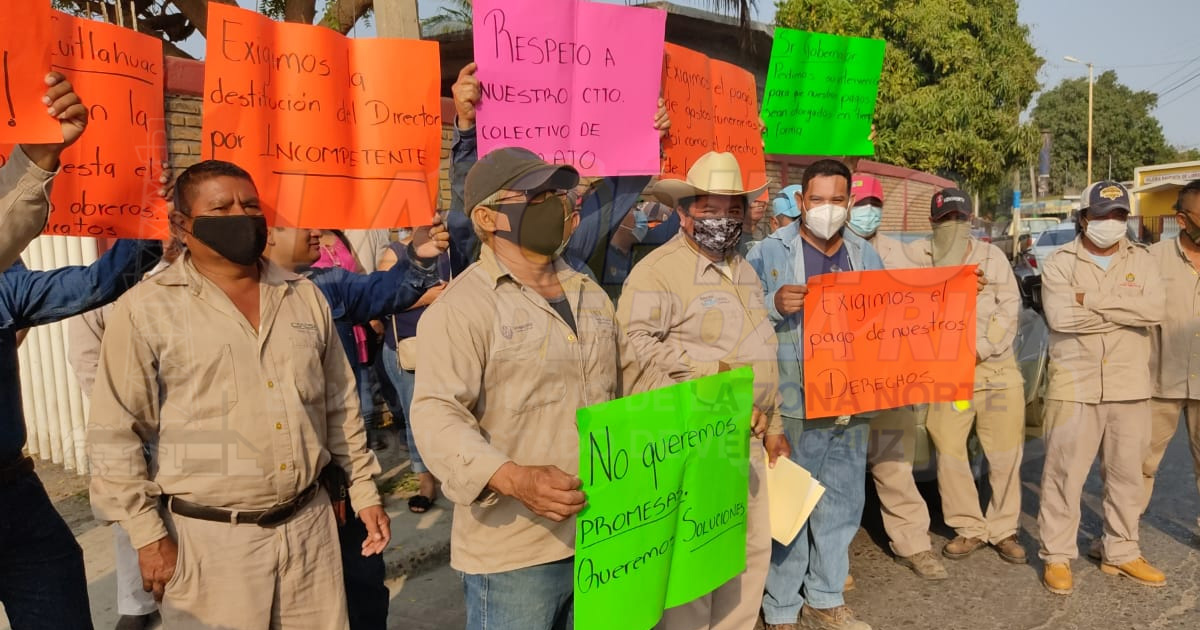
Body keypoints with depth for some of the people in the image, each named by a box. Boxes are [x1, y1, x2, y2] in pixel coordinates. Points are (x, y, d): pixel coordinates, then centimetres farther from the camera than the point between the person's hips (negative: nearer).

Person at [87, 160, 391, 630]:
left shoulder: (306, 297, 6)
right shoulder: (146, 310, -6)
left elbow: (340, 406, 12)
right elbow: (115, 434, -5)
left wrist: (364, 491, 11)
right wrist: (147, 535, -7)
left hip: (309, 525, 4)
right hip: (209, 538, -3)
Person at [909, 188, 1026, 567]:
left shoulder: (991, 256, 8)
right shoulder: (919, 256, 3)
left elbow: (1009, 306, 2)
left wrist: (980, 348, -9)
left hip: (996, 368, 1)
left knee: (1005, 455, 3)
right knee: (949, 453, 2)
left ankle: (1003, 529, 20)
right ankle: (969, 529, 18)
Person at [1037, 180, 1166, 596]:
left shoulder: (1141, 260, 8)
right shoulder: (1060, 263, -2)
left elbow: (1155, 309, -10)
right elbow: (1061, 317, -18)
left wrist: (1092, 301, -15)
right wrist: (1126, 311, -10)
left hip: (1129, 386, 4)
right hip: (1075, 386, -3)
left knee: (1126, 473, 13)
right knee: (1064, 471, 1)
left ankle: (1122, 553, 28)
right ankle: (1056, 556, 11)